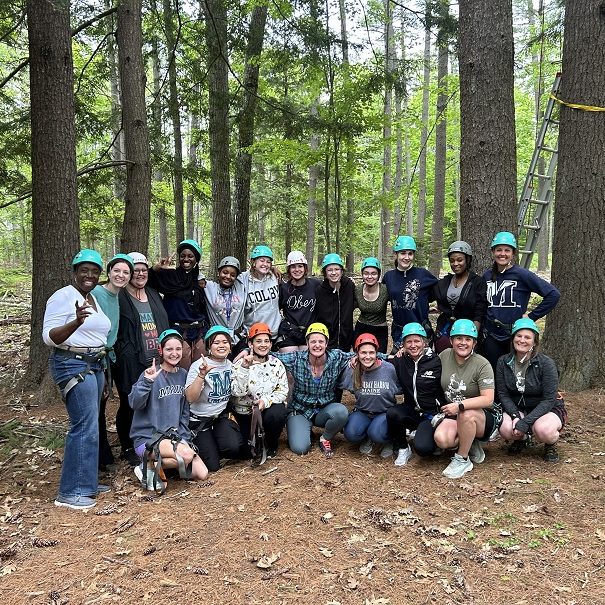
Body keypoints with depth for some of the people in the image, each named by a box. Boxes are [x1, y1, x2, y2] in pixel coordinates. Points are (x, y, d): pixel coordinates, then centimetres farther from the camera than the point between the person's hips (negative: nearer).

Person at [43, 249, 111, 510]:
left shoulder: (94, 299, 14)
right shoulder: (63, 297, -11)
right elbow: (49, 337, -18)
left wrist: (102, 370, 22)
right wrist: (76, 321, -35)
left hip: (94, 365, 9)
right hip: (72, 365, -9)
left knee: (89, 426, 12)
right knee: (85, 427, -11)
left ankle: (86, 481, 22)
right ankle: (70, 492, -2)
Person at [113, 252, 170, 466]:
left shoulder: (153, 295, 16)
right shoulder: (118, 298, -6)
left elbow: (164, 326, 21)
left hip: (156, 361, 6)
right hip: (130, 364, -6)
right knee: (130, 405, 4)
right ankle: (128, 449, 20)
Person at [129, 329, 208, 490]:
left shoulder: (183, 375, 8)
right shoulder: (152, 374, -10)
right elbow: (134, 403, -24)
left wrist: (184, 437, 3)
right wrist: (147, 381, -36)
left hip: (174, 435, 6)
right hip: (148, 437, -6)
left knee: (201, 474, -7)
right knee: (187, 455, -30)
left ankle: (167, 462, 14)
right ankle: (148, 466, -6)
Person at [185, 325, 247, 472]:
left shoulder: (231, 365, 2)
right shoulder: (199, 366, -15)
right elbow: (190, 398, -26)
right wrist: (202, 375, -37)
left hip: (222, 416, 4)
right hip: (200, 420, -4)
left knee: (233, 447, -26)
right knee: (212, 466, -10)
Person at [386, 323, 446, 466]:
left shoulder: (436, 361, -8)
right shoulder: (400, 361, 1)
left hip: (432, 413, -3)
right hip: (411, 410, 3)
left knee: (422, 447, -26)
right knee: (392, 413, -30)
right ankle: (403, 449, -4)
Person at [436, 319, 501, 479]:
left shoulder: (482, 365, -15)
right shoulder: (445, 355, -1)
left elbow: (488, 399, -24)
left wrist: (460, 405, -31)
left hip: (483, 416, -3)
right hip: (453, 414, 4)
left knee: (466, 414, -38)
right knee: (441, 439, -27)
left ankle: (462, 459, -15)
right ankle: (471, 446, 5)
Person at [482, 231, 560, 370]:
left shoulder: (522, 274, -8)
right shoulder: (487, 276, 6)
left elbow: (553, 294, -11)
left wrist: (532, 316, -9)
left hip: (514, 336, -4)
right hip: (490, 337, 4)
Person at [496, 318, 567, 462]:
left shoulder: (546, 364, -17)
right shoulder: (503, 362, -6)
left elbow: (549, 400, -20)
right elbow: (503, 394, -6)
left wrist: (525, 422, -28)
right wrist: (515, 416, -23)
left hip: (549, 409, -3)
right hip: (517, 409, 3)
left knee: (543, 429, -36)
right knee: (506, 429, -28)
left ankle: (550, 446, 3)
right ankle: (521, 438, 11)